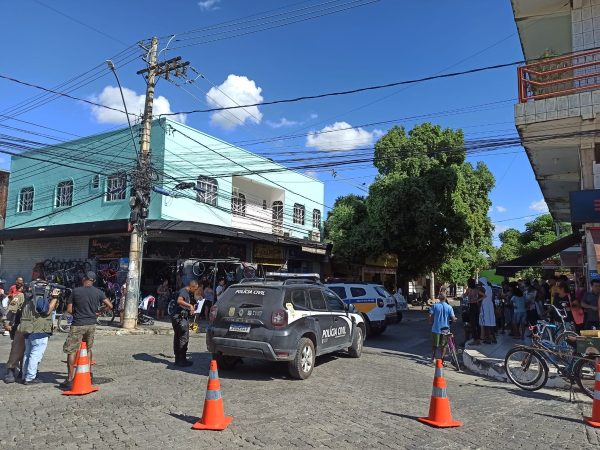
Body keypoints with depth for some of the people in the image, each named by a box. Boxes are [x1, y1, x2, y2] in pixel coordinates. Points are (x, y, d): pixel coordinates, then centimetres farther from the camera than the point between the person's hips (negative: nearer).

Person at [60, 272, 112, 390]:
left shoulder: (76, 291, -7)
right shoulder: (98, 292, -1)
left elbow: (69, 310, -5)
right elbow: (110, 306, -1)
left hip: (78, 325, -4)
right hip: (91, 324, 4)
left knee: (71, 351, 3)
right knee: (88, 349, 21)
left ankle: (69, 380, 1)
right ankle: (89, 375, 30)